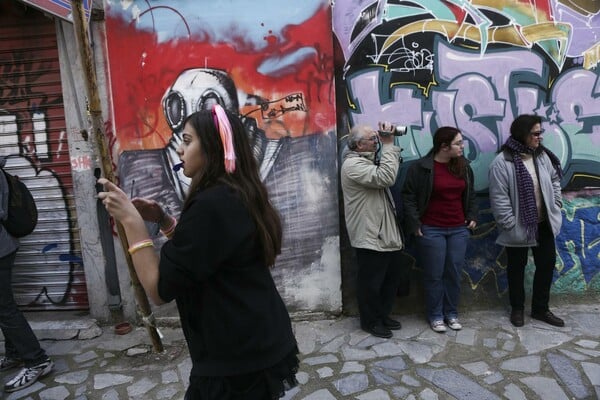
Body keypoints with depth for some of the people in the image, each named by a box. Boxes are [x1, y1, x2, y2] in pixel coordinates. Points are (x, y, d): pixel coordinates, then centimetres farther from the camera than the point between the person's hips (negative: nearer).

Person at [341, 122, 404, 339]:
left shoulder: (369, 160, 15)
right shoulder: (353, 164, -18)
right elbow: (386, 177, -29)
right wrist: (388, 145, -23)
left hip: (387, 234, 10)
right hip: (369, 237, -10)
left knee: (392, 277, 20)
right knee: (371, 282, 5)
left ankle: (383, 315, 37)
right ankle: (370, 321, 24)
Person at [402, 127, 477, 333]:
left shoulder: (463, 166, 6)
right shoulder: (420, 167, -11)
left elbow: (470, 194, 17)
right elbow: (409, 196, -9)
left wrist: (472, 216, 9)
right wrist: (414, 224, -13)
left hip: (459, 229, 5)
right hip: (431, 230, -5)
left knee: (454, 273, 11)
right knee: (434, 275, 5)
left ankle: (451, 313, 28)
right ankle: (435, 315, 22)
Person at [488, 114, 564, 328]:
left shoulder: (543, 156, 3)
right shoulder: (502, 162, -19)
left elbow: (554, 180, 17)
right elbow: (499, 198, -19)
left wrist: (556, 205, 8)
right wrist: (510, 224, -19)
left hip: (544, 224, 7)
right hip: (518, 227, -6)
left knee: (547, 264, 14)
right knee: (517, 268, 10)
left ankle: (540, 309, 32)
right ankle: (517, 308, 30)